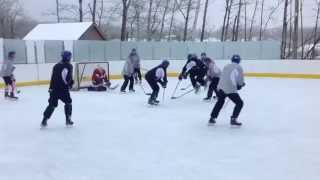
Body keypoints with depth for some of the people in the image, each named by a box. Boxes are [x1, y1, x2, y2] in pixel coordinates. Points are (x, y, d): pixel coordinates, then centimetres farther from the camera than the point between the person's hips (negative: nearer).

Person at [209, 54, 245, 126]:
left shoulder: (226, 66, 18)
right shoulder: (239, 68, 0)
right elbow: (240, 81, -2)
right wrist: (241, 84, 23)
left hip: (221, 87, 7)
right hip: (230, 89, -6)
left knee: (220, 102, 27)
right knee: (240, 103, 8)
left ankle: (212, 118, 27)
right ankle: (233, 119, 0)